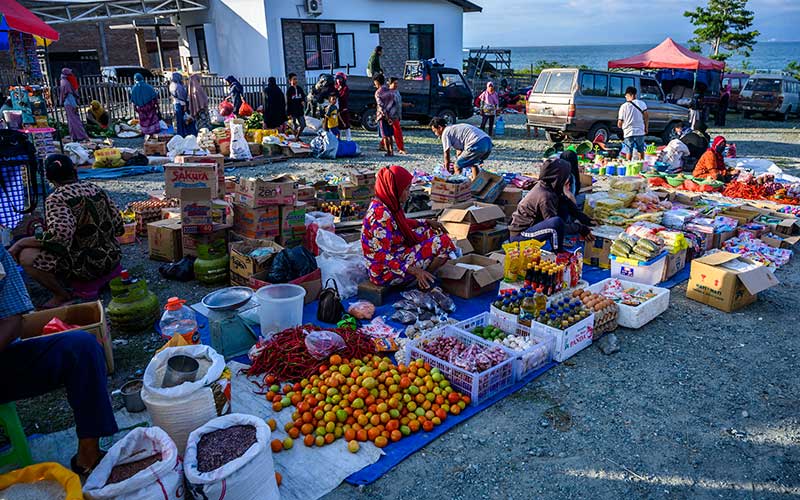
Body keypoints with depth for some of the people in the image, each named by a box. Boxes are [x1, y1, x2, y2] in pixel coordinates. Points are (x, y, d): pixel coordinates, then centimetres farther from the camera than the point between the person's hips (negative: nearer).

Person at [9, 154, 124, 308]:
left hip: (87, 266, -8)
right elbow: (118, 227, 6)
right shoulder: (95, 188, 5)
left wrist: (21, 242, -17)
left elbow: (59, 236, -31)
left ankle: (62, 296, 0)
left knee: (24, 255, -6)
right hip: (113, 258, 8)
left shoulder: (57, 198, -15)